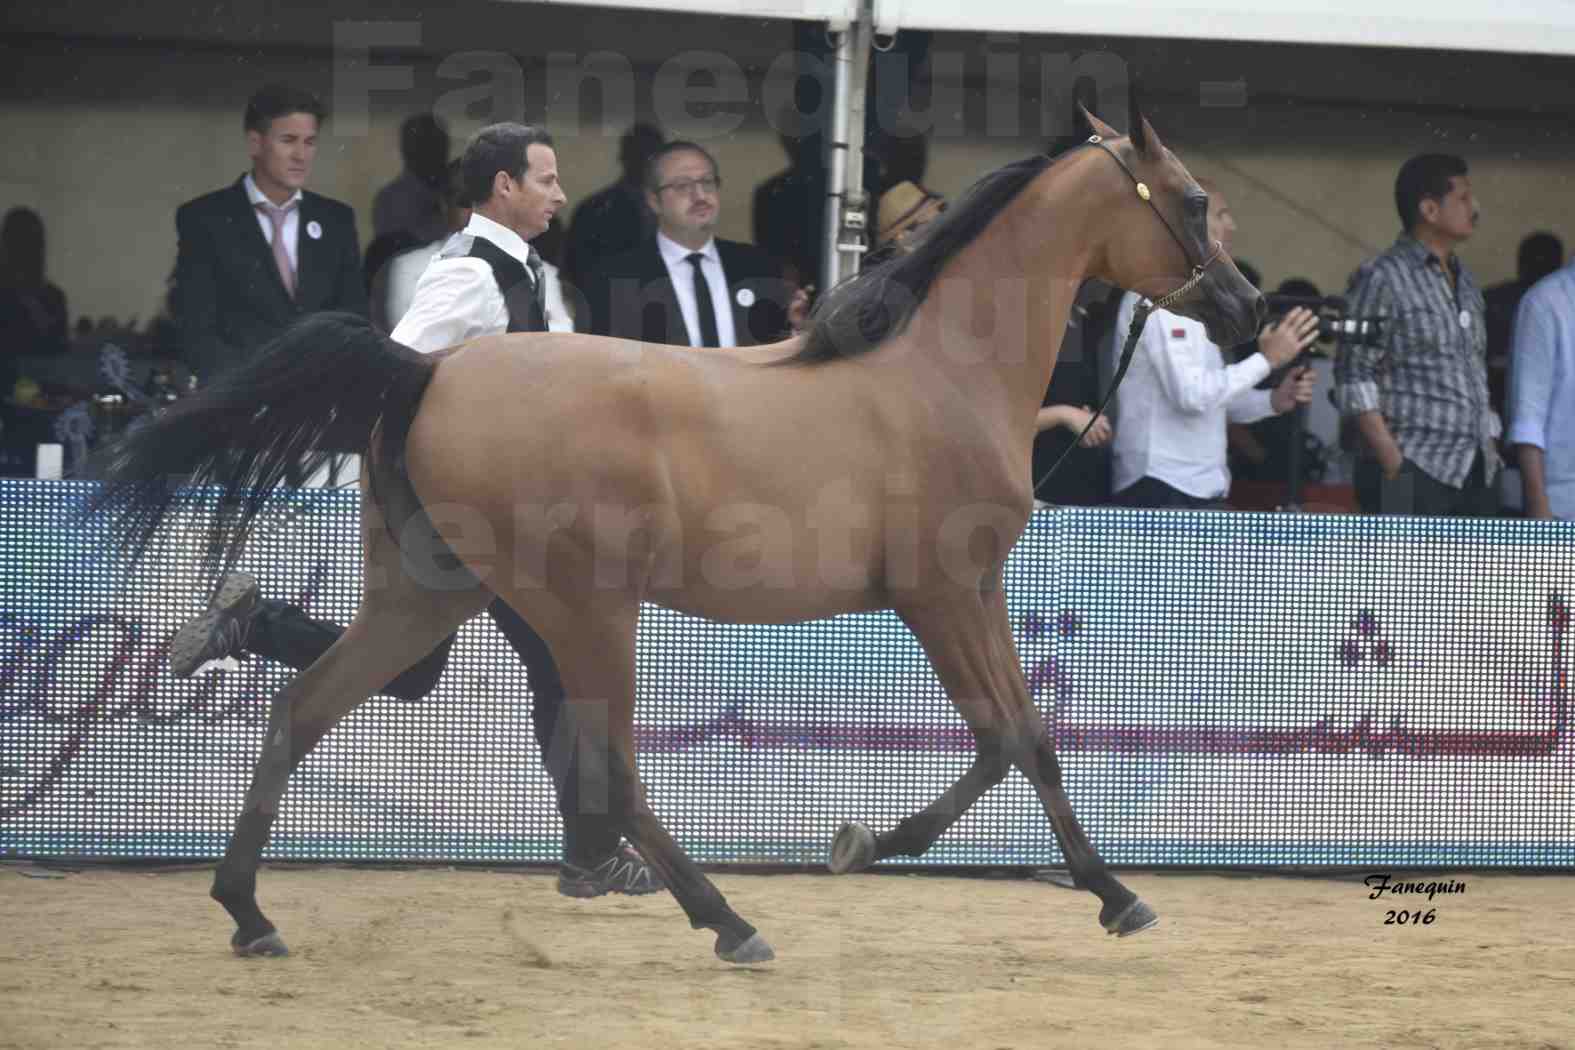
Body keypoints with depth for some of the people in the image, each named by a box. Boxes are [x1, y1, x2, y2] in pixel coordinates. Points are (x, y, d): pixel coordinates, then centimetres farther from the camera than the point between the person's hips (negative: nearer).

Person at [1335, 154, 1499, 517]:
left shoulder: (1466, 285, 18)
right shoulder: (1382, 278, -4)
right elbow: (1354, 377, -8)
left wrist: (1491, 451, 11)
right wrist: (1394, 464, -15)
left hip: (1475, 475, 7)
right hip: (1415, 474, -7)